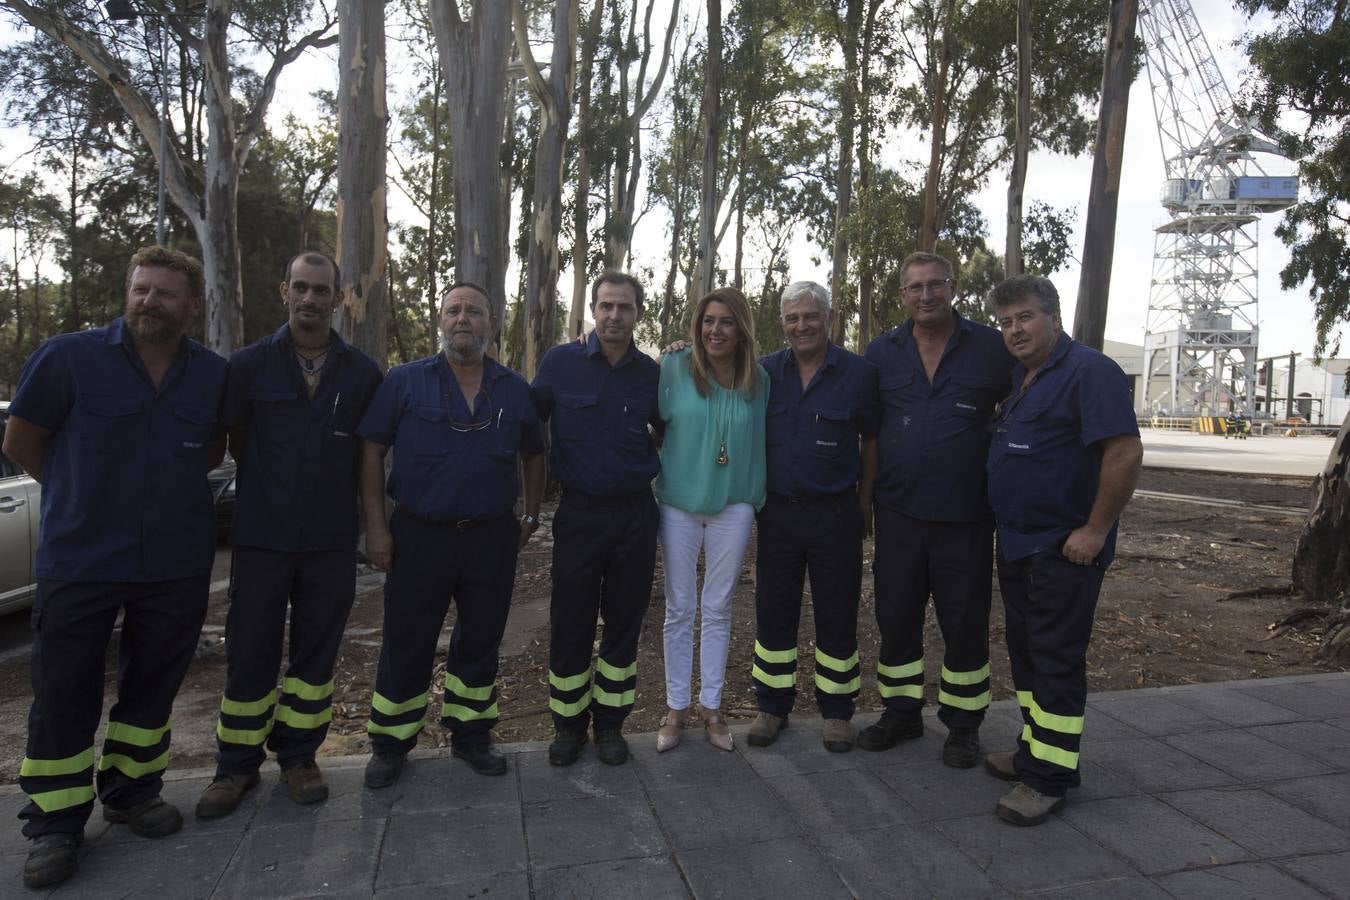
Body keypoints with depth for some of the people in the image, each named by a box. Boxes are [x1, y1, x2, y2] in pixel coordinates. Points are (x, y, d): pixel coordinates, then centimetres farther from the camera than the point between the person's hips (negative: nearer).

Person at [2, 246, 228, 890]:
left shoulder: (215, 375, 0)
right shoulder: (67, 357, -8)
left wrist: (167, 489, 7)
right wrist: (86, 496, 7)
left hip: (177, 563, 3)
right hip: (80, 561, -2)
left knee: (152, 684, 15)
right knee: (64, 693, 6)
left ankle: (131, 792, 33)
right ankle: (55, 824, 22)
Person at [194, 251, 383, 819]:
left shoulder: (362, 372, 2)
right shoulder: (249, 365, -1)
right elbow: (234, 442, 8)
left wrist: (334, 486, 7)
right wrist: (273, 484, 8)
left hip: (332, 540, 1)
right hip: (262, 537, -1)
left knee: (316, 652, 11)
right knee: (249, 655, 8)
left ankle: (298, 756, 28)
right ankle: (237, 766, 25)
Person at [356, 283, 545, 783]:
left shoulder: (515, 389, 5)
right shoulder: (405, 381, -2)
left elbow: (533, 455, 15)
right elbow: (371, 451, -3)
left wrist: (530, 517, 9)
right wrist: (376, 526, -8)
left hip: (492, 538, 2)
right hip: (419, 535, -2)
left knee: (480, 642, 14)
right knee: (406, 646, 8)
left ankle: (470, 735, 32)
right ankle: (390, 745, 26)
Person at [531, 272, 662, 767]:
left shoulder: (652, 373, 1)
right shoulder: (560, 363, -3)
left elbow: (670, 434, 19)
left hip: (635, 513, 2)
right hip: (579, 512, -1)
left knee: (624, 621, 10)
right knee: (570, 623, 6)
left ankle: (610, 722, 27)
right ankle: (568, 723, 25)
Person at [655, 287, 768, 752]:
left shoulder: (758, 380, 0)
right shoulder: (674, 368, -6)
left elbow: (760, 443, 6)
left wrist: (758, 498, 6)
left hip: (732, 507, 1)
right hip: (679, 504, -1)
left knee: (718, 609, 11)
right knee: (679, 610, 8)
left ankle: (711, 706, 25)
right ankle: (675, 707, 22)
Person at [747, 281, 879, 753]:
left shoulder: (859, 372, -3)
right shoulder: (765, 372, 2)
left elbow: (871, 440, 4)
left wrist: (864, 502, 4)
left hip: (835, 514, -2)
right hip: (778, 513, 2)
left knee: (837, 615, 8)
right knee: (773, 612, 10)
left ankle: (836, 710, 25)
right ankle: (772, 706, 26)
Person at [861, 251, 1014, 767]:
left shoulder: (990, 348, -2)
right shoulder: (881, 353, 5)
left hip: (966, 516, -2)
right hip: (898, 512, 2)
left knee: (965, 623, 9)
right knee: (896, 618, 12)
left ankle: (963, 726, 27)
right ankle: (901, 713, 31)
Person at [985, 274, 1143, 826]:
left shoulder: (1088, 371, -14)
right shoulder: (1019, 377, 13)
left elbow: (1126, 452, -22)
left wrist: (1096, 530, -20)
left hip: (1065, 548, -9)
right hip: (1016, 543, 9)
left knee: (1056, 659, -2)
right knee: (1025, 650, 17)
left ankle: (1050, 775, 8)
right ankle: (1035, 748, 31)